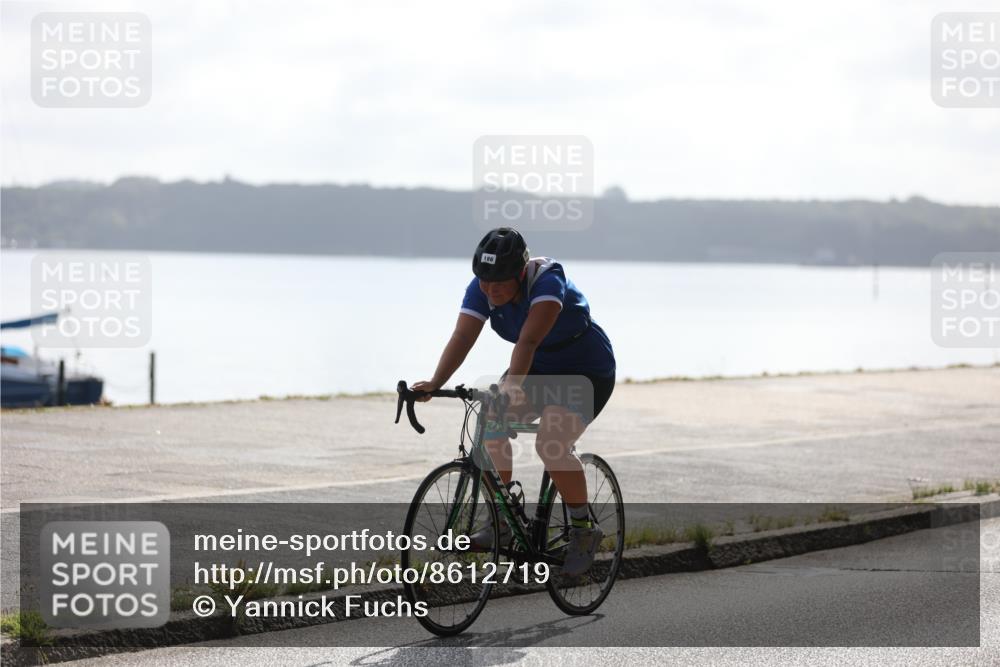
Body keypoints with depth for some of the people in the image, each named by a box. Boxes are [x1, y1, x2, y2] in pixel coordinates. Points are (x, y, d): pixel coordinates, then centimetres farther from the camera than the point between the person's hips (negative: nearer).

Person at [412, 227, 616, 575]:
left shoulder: (548, 281, -32)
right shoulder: (481, 288, -14)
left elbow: (528, 340, -44)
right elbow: (462, 338, -24)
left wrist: (513, 385, -58)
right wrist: (434, 384, -39)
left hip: (587, 372, -7)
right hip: (540, 369, 7)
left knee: (550, 444, -25)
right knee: (491, 423, -15)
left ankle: (584, 529, -7)